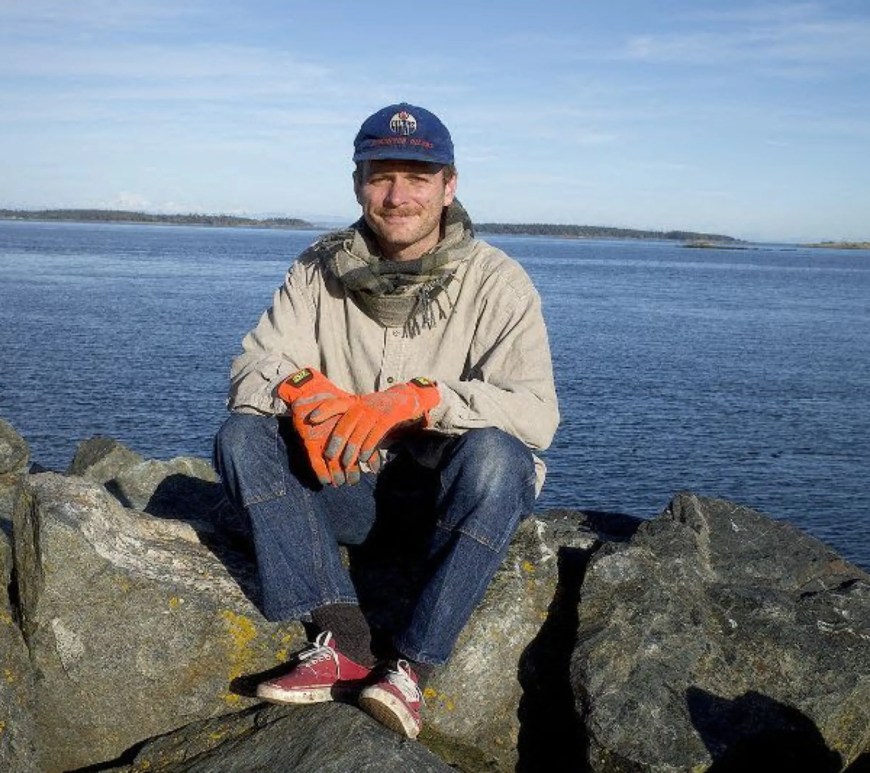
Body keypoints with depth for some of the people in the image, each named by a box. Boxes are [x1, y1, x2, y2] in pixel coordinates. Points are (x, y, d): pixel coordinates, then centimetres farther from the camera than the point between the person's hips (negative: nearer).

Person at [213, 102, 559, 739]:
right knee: (241, 435, -19)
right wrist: (302, 390, -32)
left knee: (491, 454, -35)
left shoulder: (496, 281, -10)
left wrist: (417, 399, -39)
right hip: (350, 488, 3)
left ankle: (410, 667, -25)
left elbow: (537, 411, -23)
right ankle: (345, 641, -25)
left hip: (453, 495, -3)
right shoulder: (321, 270, 0)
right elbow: (253, 366, -7)